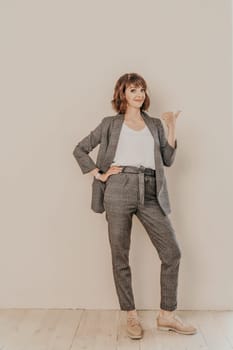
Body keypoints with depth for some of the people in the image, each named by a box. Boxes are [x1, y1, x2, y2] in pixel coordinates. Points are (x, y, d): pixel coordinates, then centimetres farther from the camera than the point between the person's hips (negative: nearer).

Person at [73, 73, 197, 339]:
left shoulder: (155, 124, 18)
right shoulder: (110, 124, 10)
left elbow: (168, 160, 12)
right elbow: (80, 150, 11)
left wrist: (172, 128, 5)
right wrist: (99, 175, 0)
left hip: (150, 194, 3)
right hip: (119, 190, -2)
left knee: (172, 253, -1)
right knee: (120, 256, 2)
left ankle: (166, 315, 14)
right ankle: (131, 316, 18)